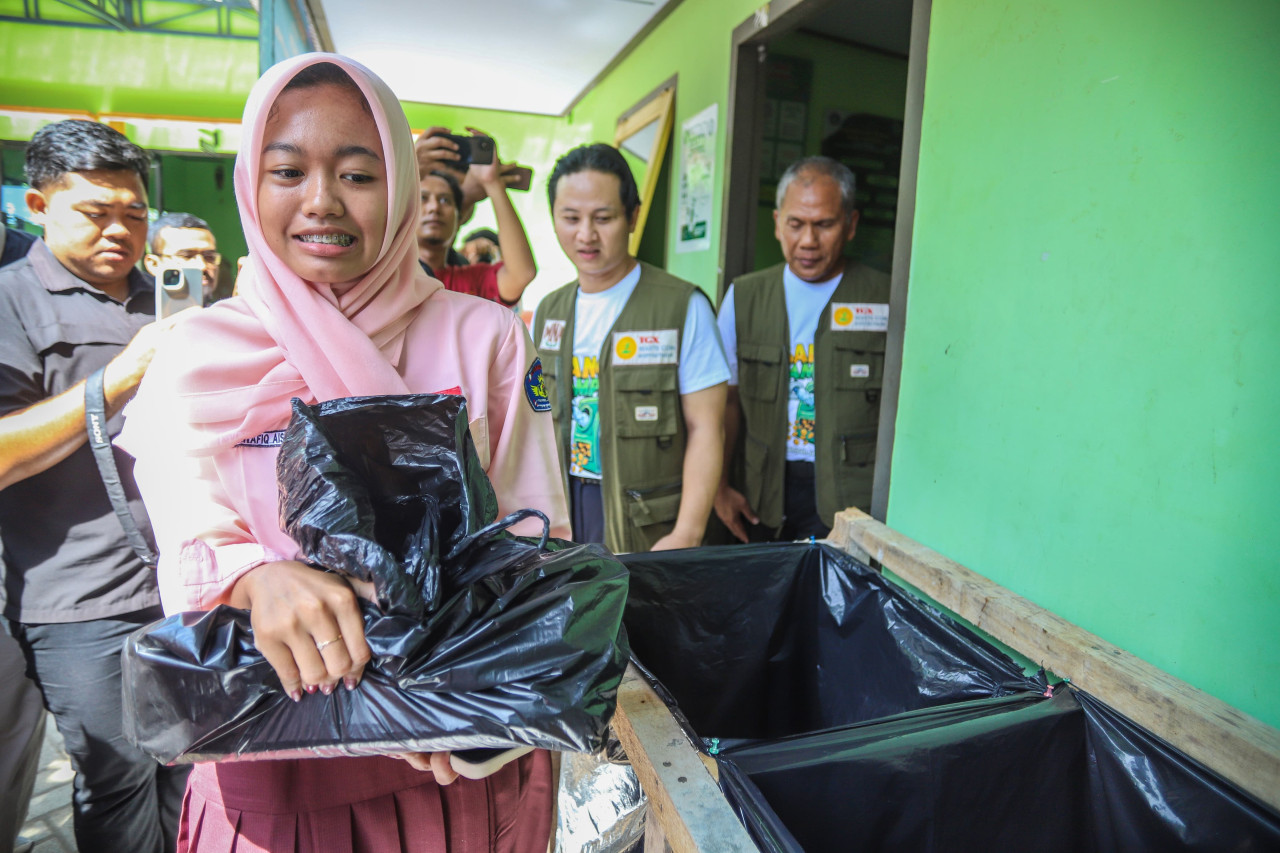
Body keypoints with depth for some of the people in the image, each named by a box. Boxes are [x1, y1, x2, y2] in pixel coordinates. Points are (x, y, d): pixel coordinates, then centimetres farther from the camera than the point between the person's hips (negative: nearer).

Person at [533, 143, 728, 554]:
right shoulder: (547, 312, 8)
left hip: (645, 524, -4)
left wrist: (687, 535, -19)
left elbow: (704, 429, -13)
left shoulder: (683, 307, -11)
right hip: (560, 516, 5)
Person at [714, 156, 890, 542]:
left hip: (850, 496, -2)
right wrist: (719, 486, 4)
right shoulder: (743, 297, 7)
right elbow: (727, 399, 8)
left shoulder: (887, 300, 0)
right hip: (762, 491, 2)